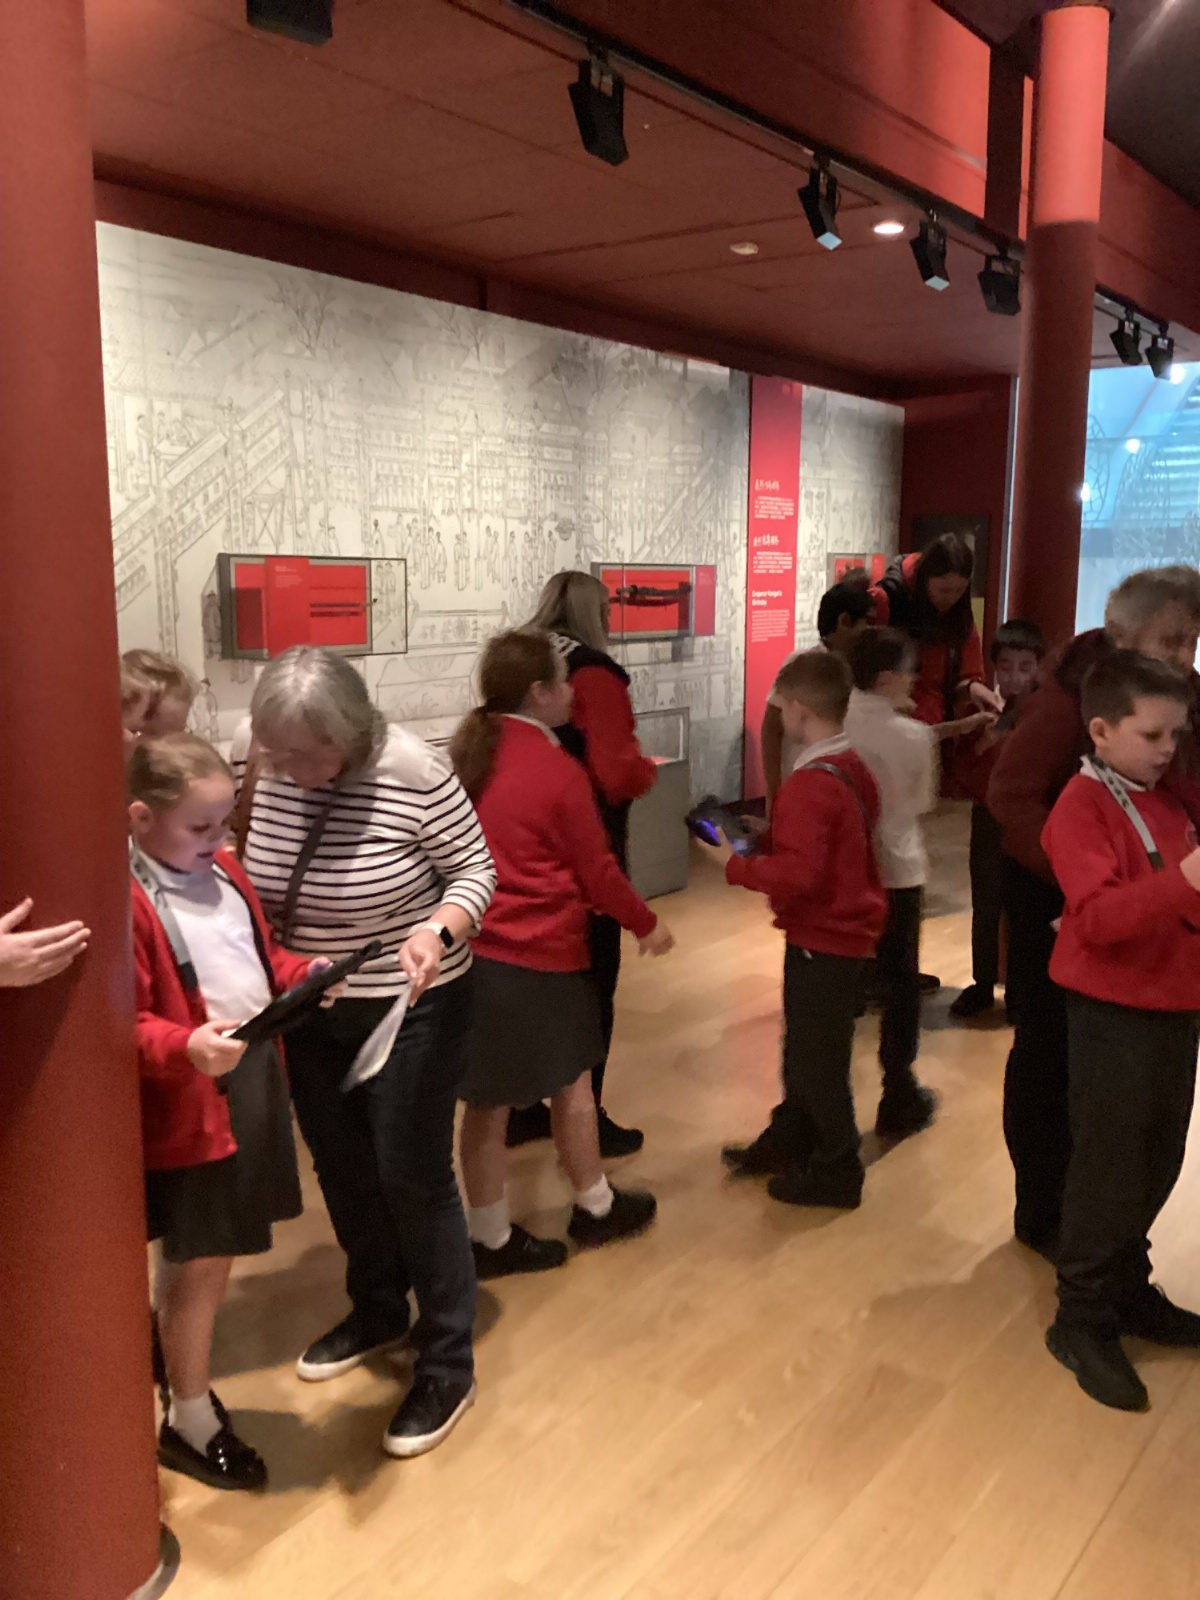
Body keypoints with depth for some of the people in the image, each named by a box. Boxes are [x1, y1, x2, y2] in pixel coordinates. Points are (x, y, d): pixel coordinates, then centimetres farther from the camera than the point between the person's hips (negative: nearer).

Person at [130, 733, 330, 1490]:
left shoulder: (223, 870, 7)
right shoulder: (127, 901, -20)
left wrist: (304, 972, 0)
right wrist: (186, 1047, -37)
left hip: (255, 1080, 8)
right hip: (191, 1103, -8)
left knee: (210, 1258, 20)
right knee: (202, 1263, 7)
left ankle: (183, 1371, 41)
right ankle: (191, 1423, 27)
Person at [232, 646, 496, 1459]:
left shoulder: (415, 773, -24)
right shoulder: (265, 771, -10)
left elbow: (476, 871, -14)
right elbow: (253, 881, 5)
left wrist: (437, 932, -32)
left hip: (408, 1007, -5)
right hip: (309, 1010, 6)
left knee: (413, 1177, 3)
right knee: (342, 1171, 19)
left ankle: (447, 1365, 21)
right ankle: (378, 1310, 44)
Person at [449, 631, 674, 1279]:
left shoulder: (470, 756, 4)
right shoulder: (559, 771, -14)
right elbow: (596, 870, -6)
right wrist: (645, 923, 8)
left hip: (475, 949, 6)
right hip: (542, 955, -5)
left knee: (485, 1099, 12)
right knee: (571, 1083, 15)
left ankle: (490, 1237, 23)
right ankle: (595, 1206, 35)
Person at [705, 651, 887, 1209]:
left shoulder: (809, 783, -26)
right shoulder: (853, 767, 4)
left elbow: (796, 872, -31)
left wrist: (733, 862, -20)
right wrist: (771, 834, 7)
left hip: (823, 938, -10)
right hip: (845, 927, 10)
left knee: (818, 1057, 6)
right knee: (804, 1045, 22)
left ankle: (837, 1169, 20)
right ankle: (788, 1140, 37)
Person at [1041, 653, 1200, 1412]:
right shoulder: (1082, 807, -15)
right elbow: (1097, 918, -27)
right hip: (1115, 1013, -8)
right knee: (1110, 1170, 1)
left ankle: (1128, 1290, 33)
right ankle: (1084, 1321, 15)